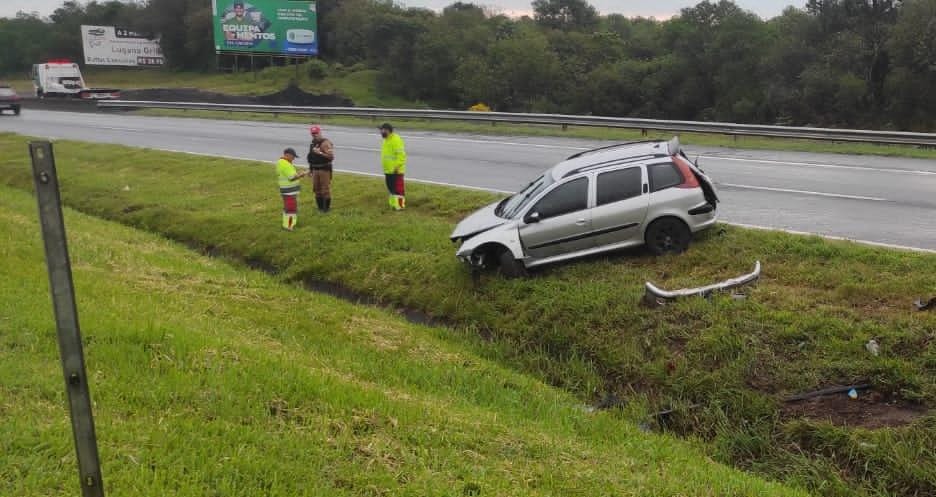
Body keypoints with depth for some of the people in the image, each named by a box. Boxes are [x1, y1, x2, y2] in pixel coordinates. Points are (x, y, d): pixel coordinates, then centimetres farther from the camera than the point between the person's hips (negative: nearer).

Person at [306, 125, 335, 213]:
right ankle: (320, 207, 23)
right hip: (315, 169, 8)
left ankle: (327, 208, 7)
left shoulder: (325, 143, -13)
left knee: (325, 189, -2)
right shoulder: (313, 143, 12)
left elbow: (331, 156, -20)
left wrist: (320, 153, -27)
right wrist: (310, 169, 20)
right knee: (317, 189, 12)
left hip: (325, 169, -8)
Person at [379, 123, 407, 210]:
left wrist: (397, 166, -25)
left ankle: (400, 206, -3)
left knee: (398, 188, -7)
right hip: (388, 170, 10)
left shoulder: (396, 140, -17)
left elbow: (401, 154, -22)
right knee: (391, 187, 15)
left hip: (396, 170, -10)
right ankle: (393, 204, 24)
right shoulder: (386, 140, 15)